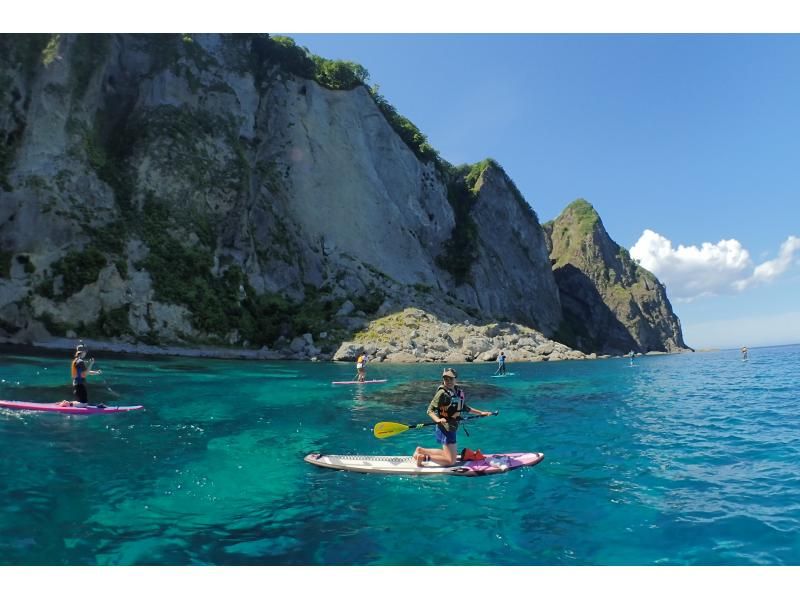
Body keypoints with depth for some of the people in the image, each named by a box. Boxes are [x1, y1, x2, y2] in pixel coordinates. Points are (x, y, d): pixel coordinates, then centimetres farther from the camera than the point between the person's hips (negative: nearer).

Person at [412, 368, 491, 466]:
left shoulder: (458, 392, 6)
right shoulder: (442, 393, -16)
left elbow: (464, 407, 22)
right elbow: (430, 410, -18)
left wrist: (480, 412, 24)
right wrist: (438, 419, -37)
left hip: (452, 428, 8)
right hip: (445, 428, -8)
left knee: (450, 453, 23)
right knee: (451, 461, -9)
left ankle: (421, 450, 25)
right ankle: (424, 457, -3)